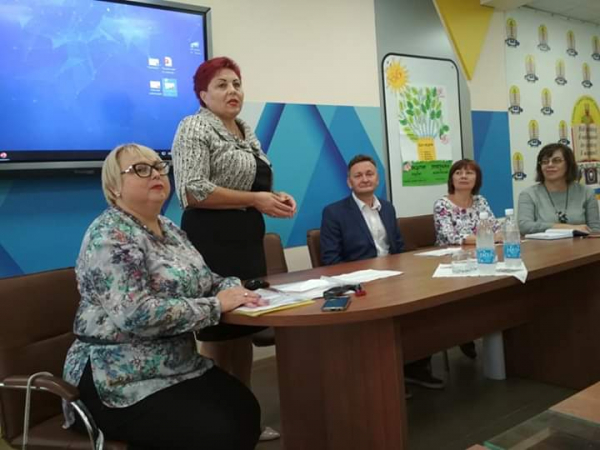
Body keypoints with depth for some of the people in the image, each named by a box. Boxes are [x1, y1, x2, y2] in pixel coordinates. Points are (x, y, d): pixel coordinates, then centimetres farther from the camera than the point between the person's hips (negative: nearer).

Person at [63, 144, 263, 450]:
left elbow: (202, 281, 15)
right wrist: (217, 305, -23)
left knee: (247, 413, -7)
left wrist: (231, 288, -8)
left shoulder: (169, 229, 10)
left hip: (178, 364, 8)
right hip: (119, 379, -8)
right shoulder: (110, 236, -18)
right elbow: (137, 314, -29)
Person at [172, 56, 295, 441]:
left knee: (246, 327, 13)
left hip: (248, 237, 9)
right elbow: (193, 191, -19)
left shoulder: (247, 132, 17)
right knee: (218, 331, -2)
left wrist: (276, 197, 4)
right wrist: (255, 200, -18)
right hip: (214, 240, -8)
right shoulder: (195, 128, -8)